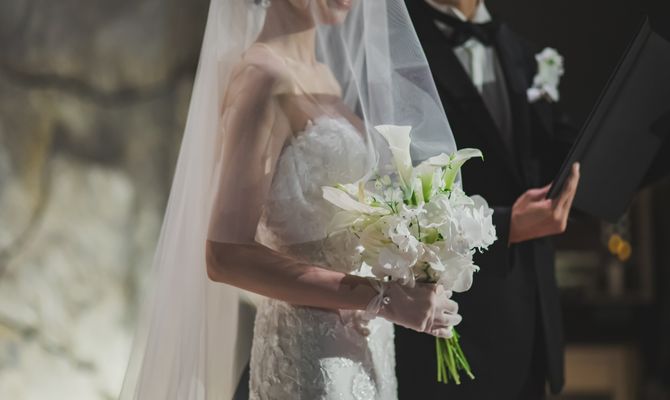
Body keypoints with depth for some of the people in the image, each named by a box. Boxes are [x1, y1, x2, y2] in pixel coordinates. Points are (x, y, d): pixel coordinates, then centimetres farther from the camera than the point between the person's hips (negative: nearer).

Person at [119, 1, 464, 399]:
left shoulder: (325, 76, 9)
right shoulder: (264, 75, -14)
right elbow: (225, 255, -20)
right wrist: (380, 297, -21)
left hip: (362, 345, 8)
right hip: (311, 350, -8)